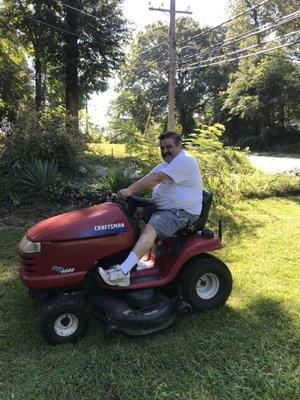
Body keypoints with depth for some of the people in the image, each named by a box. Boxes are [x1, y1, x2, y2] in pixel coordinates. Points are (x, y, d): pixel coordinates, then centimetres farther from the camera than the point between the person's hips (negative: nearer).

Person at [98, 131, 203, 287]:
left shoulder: (185, 161, -15)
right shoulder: (168, 163, 17)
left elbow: (156, 178, -26)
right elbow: (148, 179, 5)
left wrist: (130, 190, -28)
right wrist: (128, 191, -11)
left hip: (182, 213, -10)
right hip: (162, 207, 10)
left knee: (151, 227, -30)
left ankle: (123, 272, -39)